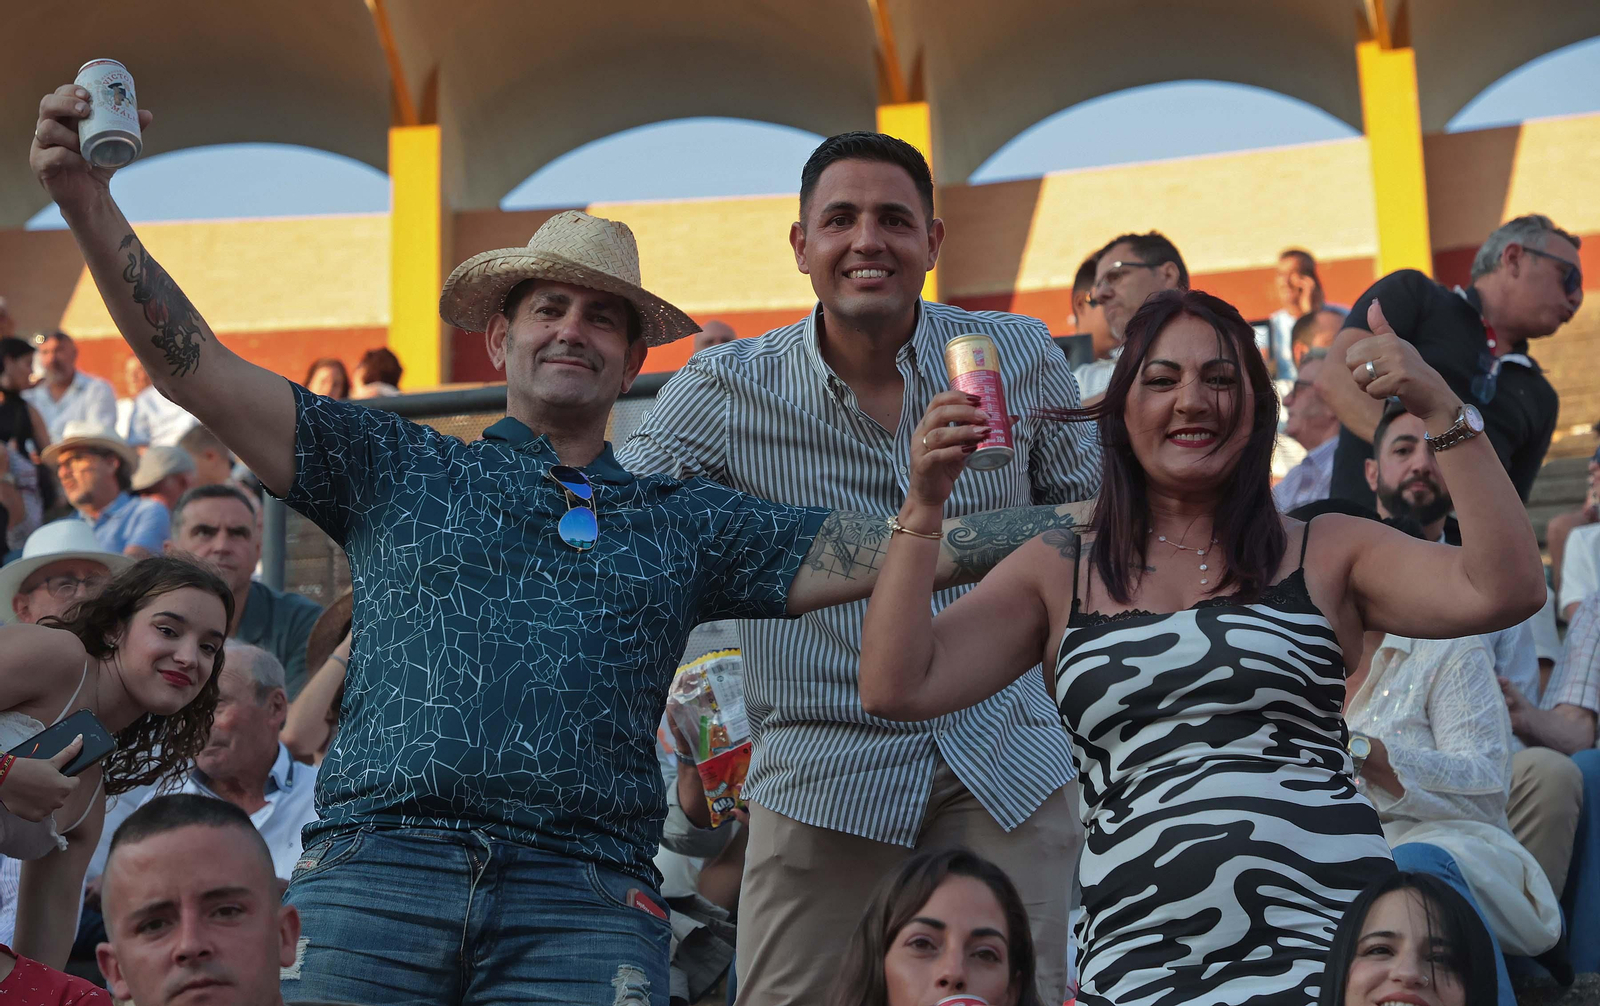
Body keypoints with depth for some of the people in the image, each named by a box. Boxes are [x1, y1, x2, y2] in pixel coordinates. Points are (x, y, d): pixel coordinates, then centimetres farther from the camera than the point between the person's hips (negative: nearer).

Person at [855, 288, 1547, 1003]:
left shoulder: (1325, 555, 11)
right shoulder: (1056, 574, 13)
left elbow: (1505, 592, -2)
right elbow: (896, 689, 5)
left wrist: (1439, 406, -8)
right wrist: (922, 508, -3)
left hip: (1330, 945, -1)